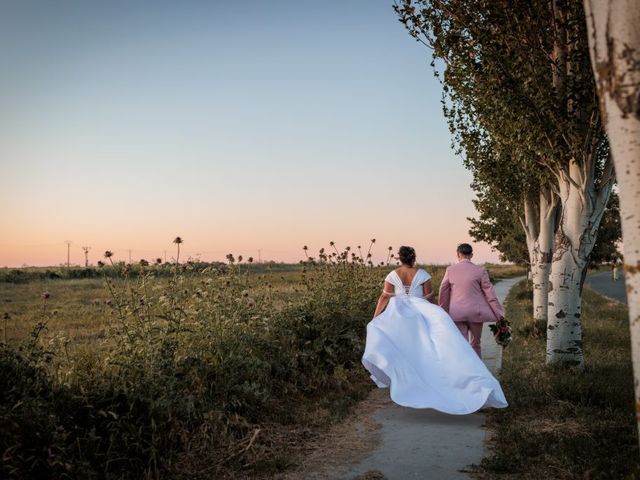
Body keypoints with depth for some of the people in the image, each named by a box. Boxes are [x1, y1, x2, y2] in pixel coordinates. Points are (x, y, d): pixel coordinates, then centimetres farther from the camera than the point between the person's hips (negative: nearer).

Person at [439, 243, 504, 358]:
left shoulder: (450, 270, 1)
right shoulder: (480, 270, -3)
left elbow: (443, 293, 7)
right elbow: (489, 293, -3)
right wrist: (499, 314, 3)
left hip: (457, 313, 0)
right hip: (475, 313, 0)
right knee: (475, 344, 17)